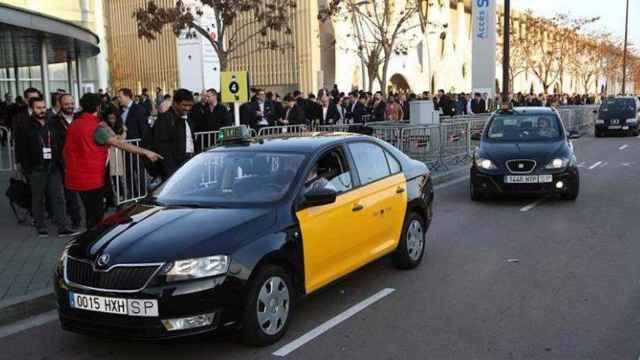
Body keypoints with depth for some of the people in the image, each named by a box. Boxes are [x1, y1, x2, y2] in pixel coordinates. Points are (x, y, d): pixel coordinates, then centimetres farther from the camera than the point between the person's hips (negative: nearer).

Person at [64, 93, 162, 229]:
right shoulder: (97, 127, -15)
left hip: (76, 176, 8)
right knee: (96, 214, 2)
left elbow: (66, 151, 13)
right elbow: (120, 144, -22)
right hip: (91, 177, -7)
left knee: (91, 211, 18)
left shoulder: (73, 125, 6)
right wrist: (145, 152, -23)